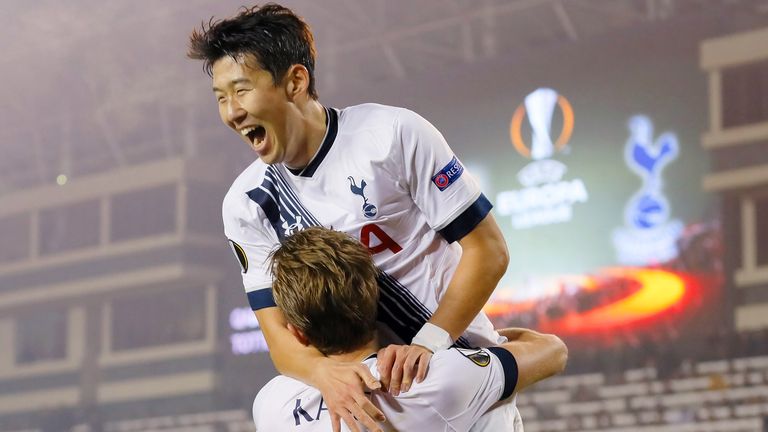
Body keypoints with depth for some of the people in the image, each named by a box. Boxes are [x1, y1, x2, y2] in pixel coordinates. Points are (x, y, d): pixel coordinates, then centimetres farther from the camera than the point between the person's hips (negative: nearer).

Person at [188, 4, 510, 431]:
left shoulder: (393, 133, -13)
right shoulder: (247, 204, -2)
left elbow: (488, 250, -10)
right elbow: (280, 332, -5)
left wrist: (428, 343, -22)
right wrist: (326, 372, -26)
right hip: (356, 383, 3)